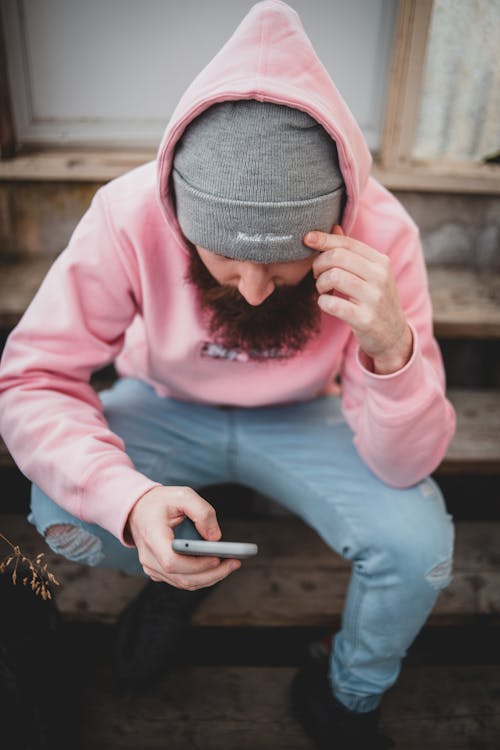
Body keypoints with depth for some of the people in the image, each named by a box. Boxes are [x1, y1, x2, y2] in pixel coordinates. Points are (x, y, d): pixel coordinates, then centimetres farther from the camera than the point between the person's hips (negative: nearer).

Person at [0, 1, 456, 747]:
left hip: (298, 419, 0)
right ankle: (180, 569, 13)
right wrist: (129, 496, -42)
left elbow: (404, 467, -24)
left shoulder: (381, 234, -27)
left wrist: (392, 348, -46)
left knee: (419, 546, -23)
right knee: (63, 515, -26)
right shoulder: (128, 214, -28)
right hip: (168, 407, 1)